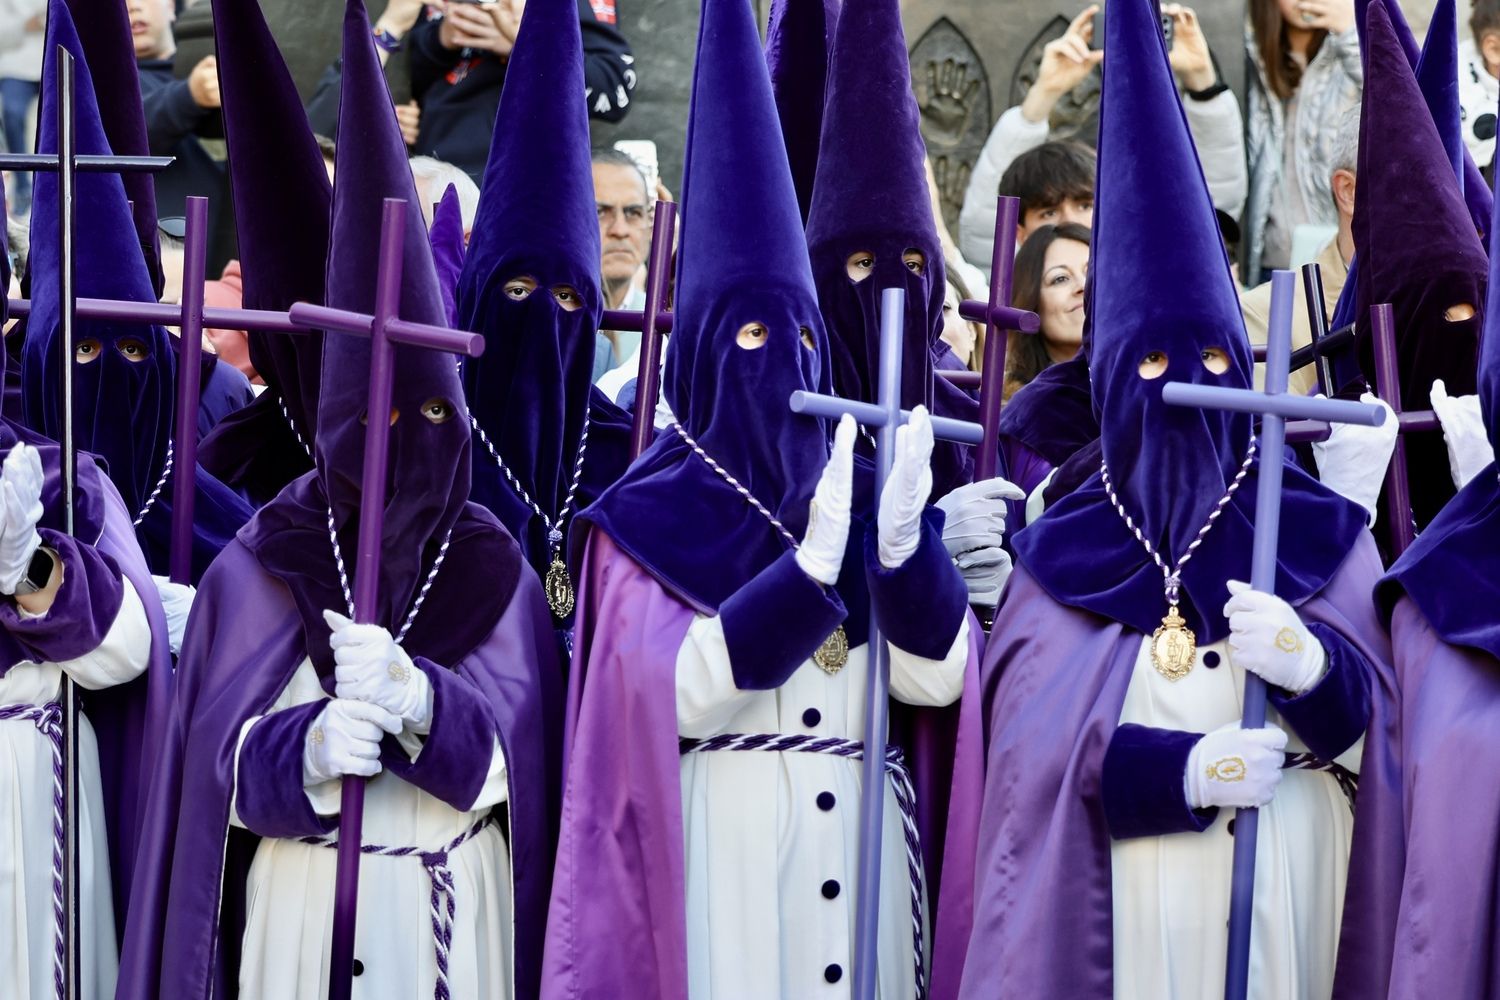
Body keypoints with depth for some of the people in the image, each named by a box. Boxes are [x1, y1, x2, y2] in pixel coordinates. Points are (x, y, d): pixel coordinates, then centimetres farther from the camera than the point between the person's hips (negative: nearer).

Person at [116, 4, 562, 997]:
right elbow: (222, 752, -6)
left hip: (455, 910, 1)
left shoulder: (494, 567, 0)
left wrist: (416, 698, -27)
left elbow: (517, 754, -8)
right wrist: (307, 747, -27)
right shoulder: (262, 564, -2)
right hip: (302, 907, -1)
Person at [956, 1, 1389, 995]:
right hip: (1113, 900, 0)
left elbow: (1380, 721, 2)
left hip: (1282, 887, 1)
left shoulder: (1322, 532, 5)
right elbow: (1027, 738, -4)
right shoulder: (1059, 551, 4)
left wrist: (1309, 667, -20)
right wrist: (1177, 770, -19)